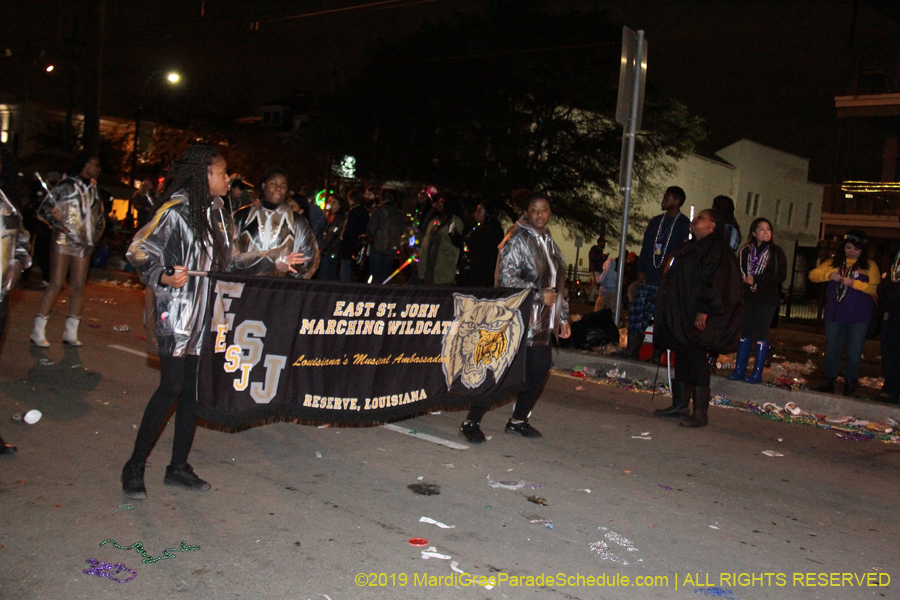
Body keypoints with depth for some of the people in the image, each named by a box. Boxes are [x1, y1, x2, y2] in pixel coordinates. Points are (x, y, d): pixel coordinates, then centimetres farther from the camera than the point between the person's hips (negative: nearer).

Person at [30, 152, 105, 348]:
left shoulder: (93, 189, 15)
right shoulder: (67, 185, -1)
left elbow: (99, 218, 25)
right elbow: (44, 209, -3)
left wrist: (95, 236, 10)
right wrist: (58, 225, -14)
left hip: (83, 244, 5)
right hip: (64, 242, -5)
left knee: (78, 287, 1)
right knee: (56, 284, -9)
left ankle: (71, 333, 6)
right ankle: (38, 332, -5)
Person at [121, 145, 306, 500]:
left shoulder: (219, 213, 14)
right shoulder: (175, 211, -8)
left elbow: (231, 263, 18)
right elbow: (139, 251, -9)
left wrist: (274, 262, 15)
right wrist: (165, 277, -25)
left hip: (209, 316, 7)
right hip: (178, 315, -7)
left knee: (195, 390, 8)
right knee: (171, 388, -7)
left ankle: (179, 467, 18)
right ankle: (135, 467, 7)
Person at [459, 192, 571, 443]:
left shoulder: (550, 243, 18)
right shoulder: (518, 241, -7)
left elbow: (557, 285, 23)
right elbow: (508, 279, -15)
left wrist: (563, 317, 21)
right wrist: (539, 295, -16)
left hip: (541, 324, 8)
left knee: (539, 371, 8)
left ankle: (518, 420, 25)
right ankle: (471, 422, 3)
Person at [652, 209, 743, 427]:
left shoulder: (716, 250, -10)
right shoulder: (692, 247, 18)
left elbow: (715, 281, -19)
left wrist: (704, 310, -25)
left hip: (696, 318, -9)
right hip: (680, 314, 10)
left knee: (695, 360, -9)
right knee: (682, 359, 12)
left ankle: (700, 413, -5)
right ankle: (679, 405, 19)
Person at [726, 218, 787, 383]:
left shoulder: (776, 252, 0)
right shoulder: (745, 251, 8)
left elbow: (781, 276, -6)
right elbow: (738, 271, 9)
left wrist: (756, 280, -12)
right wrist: (745, 279, -12)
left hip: (767, 300, -3)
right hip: (747, 298, 3)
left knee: (761, 334, -2)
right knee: (745, 333, 6)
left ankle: (757, 373, 3)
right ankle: (739, 369, 12)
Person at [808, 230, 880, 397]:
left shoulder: (869, 266, 1)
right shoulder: (834, 262, 9)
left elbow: (875, 288, -11)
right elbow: (813, 274, 0)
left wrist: (854, 283, -24)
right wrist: (829, 275, -17)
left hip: (859, 318, -2)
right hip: (834, 315, 2)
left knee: (854, 352, 3)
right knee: (831, 349, 9)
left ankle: (850, 385, 13)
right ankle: (829, 382, 19)